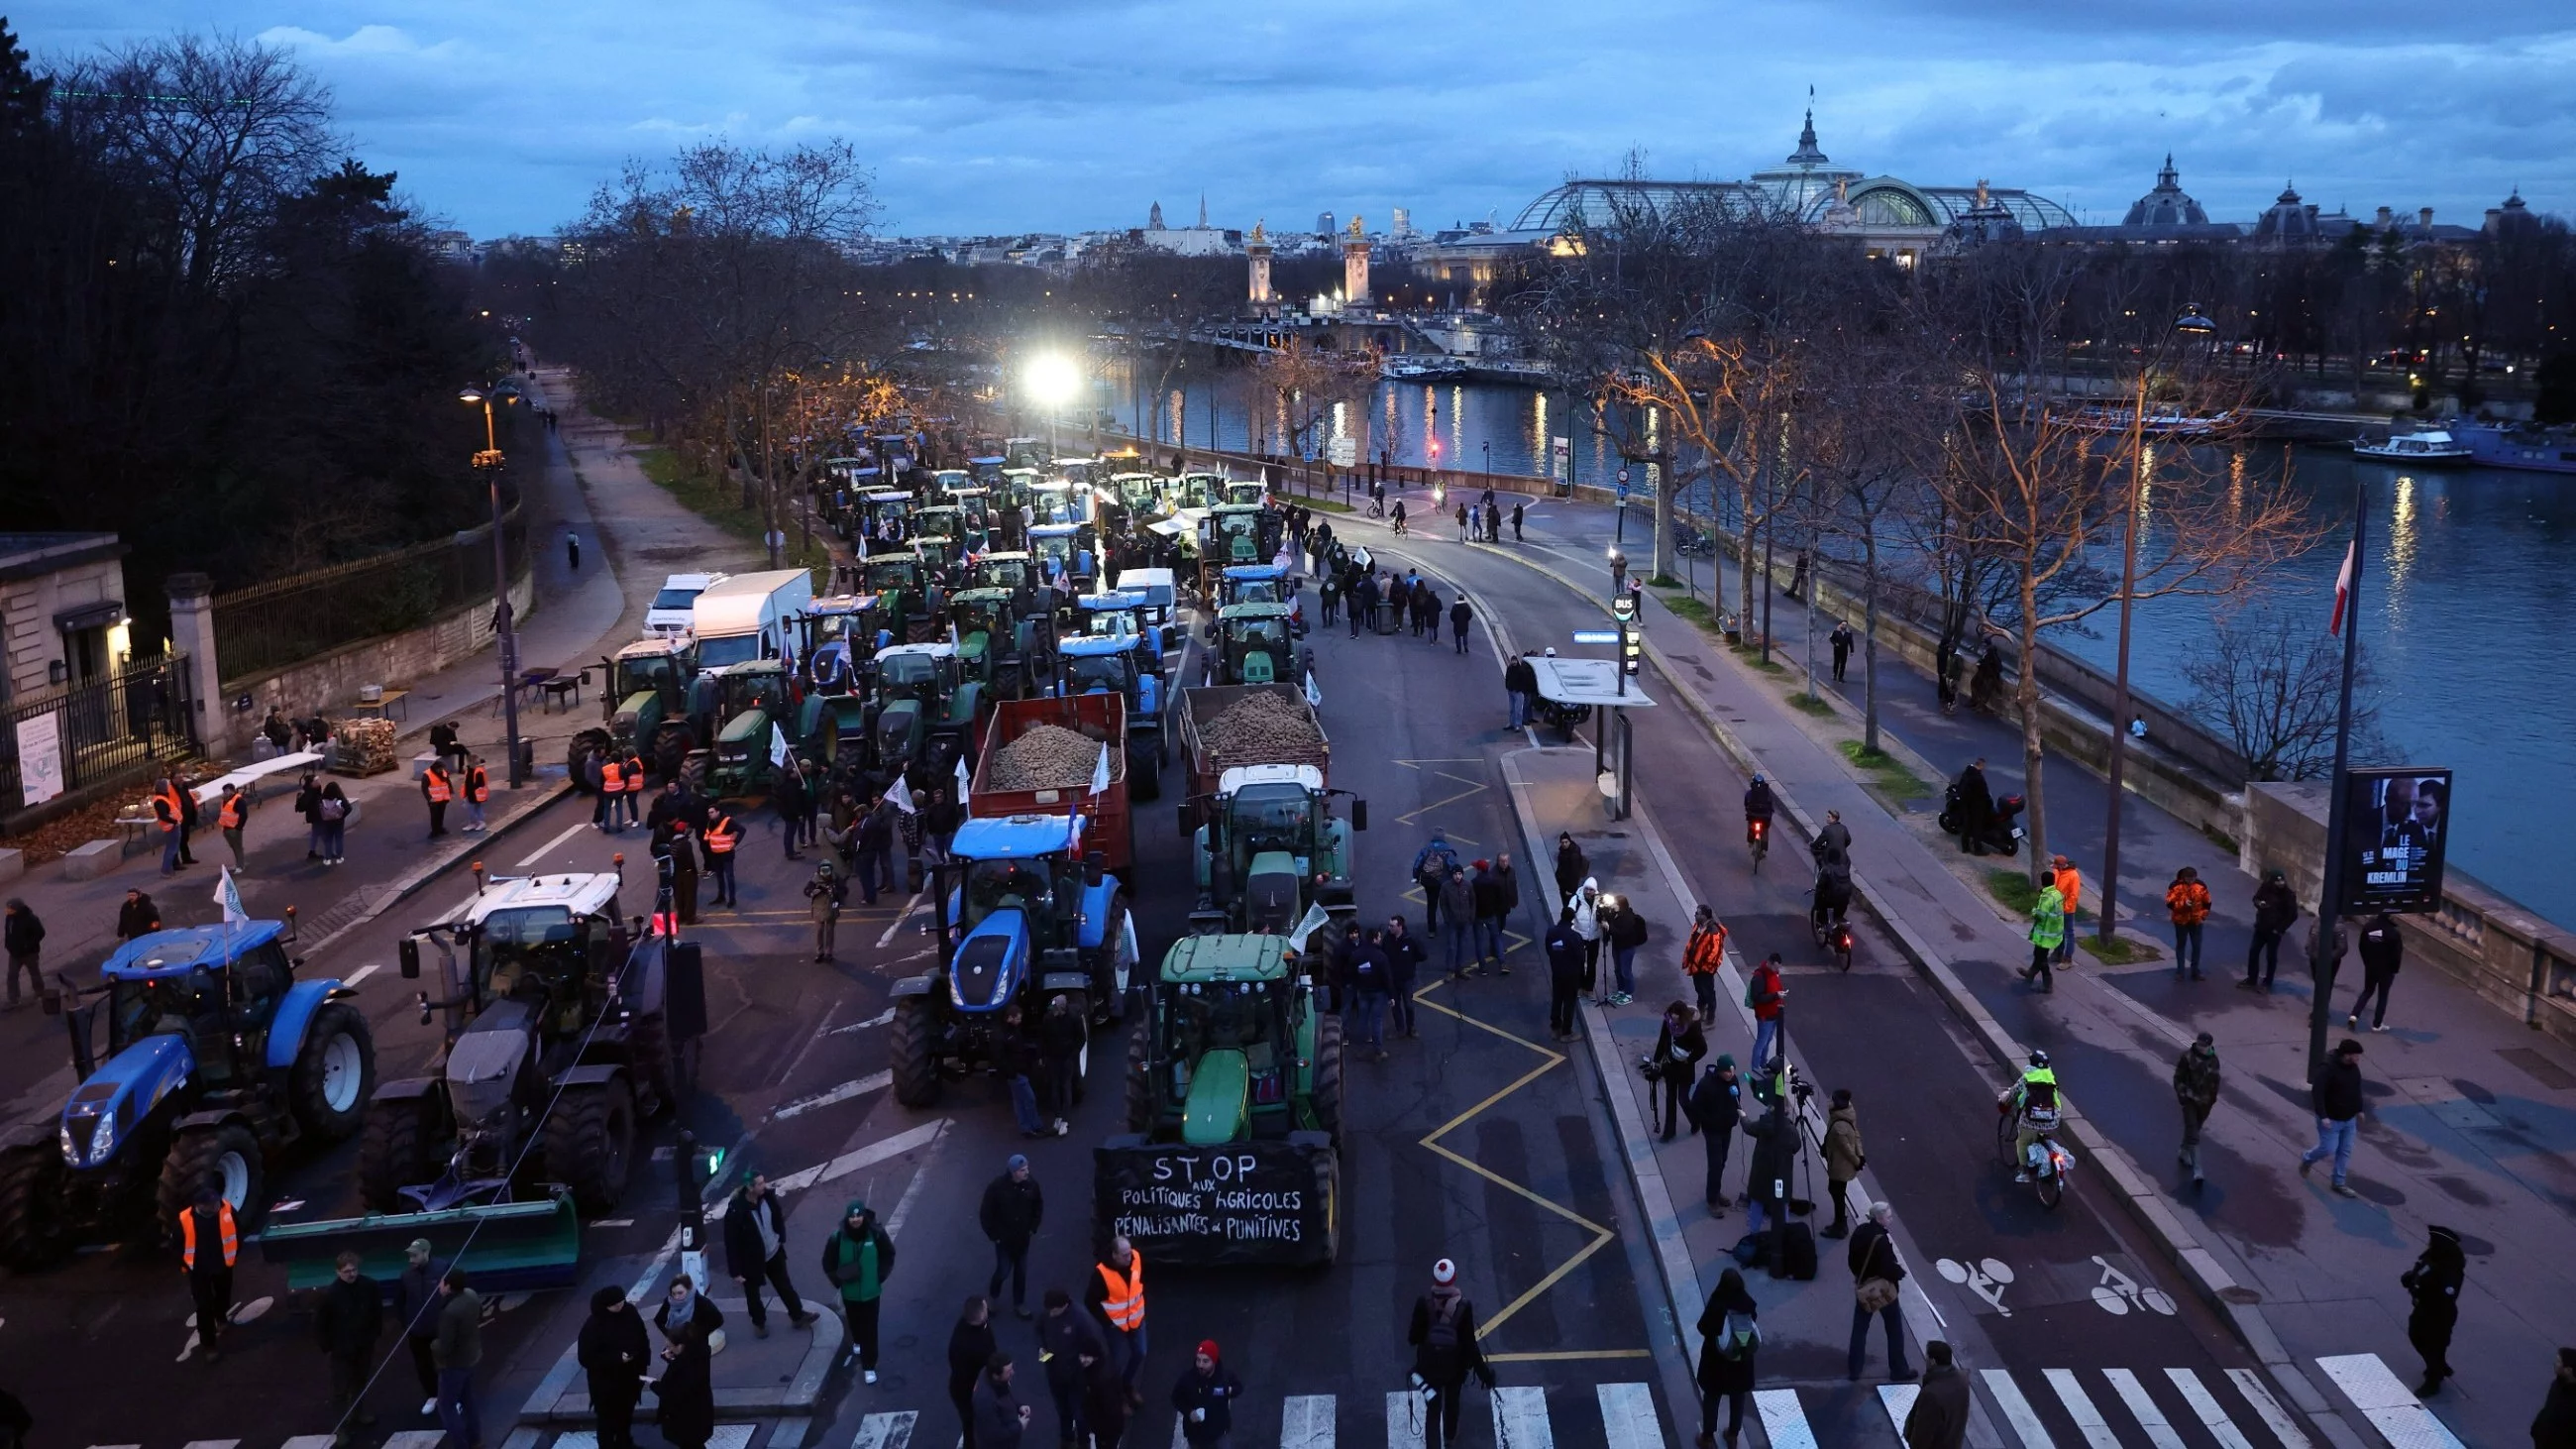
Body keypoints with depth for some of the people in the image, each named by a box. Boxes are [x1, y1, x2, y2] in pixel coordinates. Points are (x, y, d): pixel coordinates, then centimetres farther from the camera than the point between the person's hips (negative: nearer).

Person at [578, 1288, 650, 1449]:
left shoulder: (630, 1312, -11)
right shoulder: (593, 1325, -26)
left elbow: (642, 1338, 4)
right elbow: (586, 1357, -23)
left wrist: (643, 1361, -5)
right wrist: (616, 1358, -29)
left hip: (630, 1376, 6)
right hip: (605, 1382, -6)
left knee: (626, 1414, 26)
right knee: (608, 1419, 9)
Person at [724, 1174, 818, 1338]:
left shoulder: (768, 1196, -17)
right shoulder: (736, 1212, -33)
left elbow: (778, 1216, 4)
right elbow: (731, 1243, -24)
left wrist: (781, 1239, 10)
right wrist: (736, 1271, -19)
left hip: (774, 1253, 4)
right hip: (751, 1259, -4)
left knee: (785, 1285, 22)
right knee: (753, 1293, 19)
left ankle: (798, 1315, 42)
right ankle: (759, 1323, 45)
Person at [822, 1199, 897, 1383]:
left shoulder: (876, 1234, -19)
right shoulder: (838, 1237, -18)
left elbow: (888, 1255, -1)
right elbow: (828, 1263, -2)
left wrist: (880, 1276, -4)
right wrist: (839, 1281, -6)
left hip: (870, 1291, -2)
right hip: (849, 1292, 2)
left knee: (869, 1328, 2)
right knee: (855, 1322, 24)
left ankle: (869, 1366, 12)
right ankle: (858, 1341, 56)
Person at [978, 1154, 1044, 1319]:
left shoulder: (1031, 1184, -12)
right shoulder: (997, 1187, -23)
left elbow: (1038, 1206, 7)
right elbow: (985, 1213, -13)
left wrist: (1033, 1227, 4)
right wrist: (993, 1235, -9)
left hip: (1023, 1237, 3)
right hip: (1004, 1238, -3)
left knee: (1021, 1271, 12)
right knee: (1003, 1270, 3)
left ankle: (1019, 1304, 29)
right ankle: (991, 1296, 32)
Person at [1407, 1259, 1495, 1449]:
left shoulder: (1423, 1303, -25)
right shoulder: (1464, 1306, -26)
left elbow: (1414, 1338, -16)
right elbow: (1470, 1343, -21)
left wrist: (1410, 1335, 7)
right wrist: (1484, 1373, -11)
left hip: (1430, 1366, -1)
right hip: (1456, 1366, 1)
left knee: (1433, 1410, 16)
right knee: (1452, 1402, 30)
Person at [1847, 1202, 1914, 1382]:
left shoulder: (1859, 1233, -3)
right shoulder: (1881, 1239, -27)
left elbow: (1852, 1259, 6)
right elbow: (1888, 1268, -27)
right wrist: (1901, 1271, -7)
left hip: (1863, 1288, 7)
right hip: (1883, 1289, -7)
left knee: (1859, 1329, 15)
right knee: (1895, 1330, 10)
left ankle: (1854, 1368, 22)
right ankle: (1898, 1370, 20)